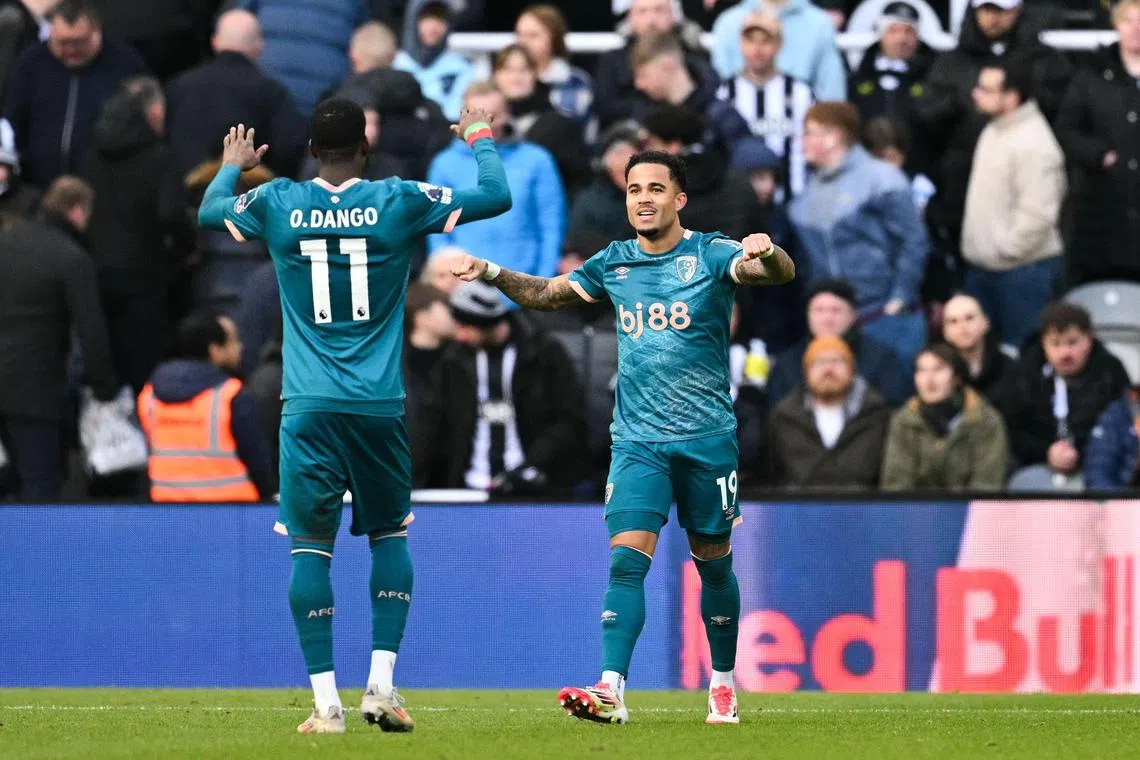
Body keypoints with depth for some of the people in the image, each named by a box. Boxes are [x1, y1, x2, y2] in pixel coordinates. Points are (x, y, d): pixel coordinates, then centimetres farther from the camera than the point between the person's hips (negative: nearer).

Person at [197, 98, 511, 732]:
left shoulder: (277, 204, 1)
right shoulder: (399, 202, -2)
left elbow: (209, 211, 23)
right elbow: (498, 197, 8)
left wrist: (232, 166, 43)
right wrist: (482, 139, 27)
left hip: (309, 407, 0)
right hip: (379, 405, 0)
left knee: (311, 545, 2)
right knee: (390, 535, 15)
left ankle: (326, 702, -5)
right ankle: (382, 684, 4)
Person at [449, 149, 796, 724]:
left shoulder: (711, 254, -5)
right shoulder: (614, 263, 7)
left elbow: (780, 272, -21)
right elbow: (547, 293, 19)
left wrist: (767, 253, -44)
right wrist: (492, 273, 3)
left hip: (707, 439, -2)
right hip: (636, 440, 2)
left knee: (713, 563, 10)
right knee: (626, 559, -14)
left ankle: (723, 684, 27)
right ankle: (610, 691, -22)